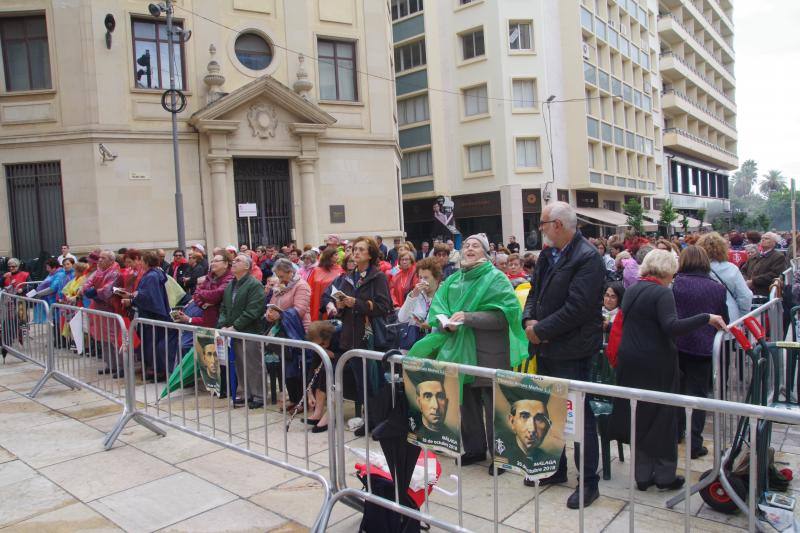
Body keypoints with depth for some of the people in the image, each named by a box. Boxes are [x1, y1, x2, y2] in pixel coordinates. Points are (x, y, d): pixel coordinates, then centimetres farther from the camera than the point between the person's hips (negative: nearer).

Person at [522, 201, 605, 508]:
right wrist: (529, 320, -4)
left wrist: (542, 330, -18)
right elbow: (535, 291, 14)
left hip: (571, 350, -9)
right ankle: (556, 468, 36)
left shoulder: (587, 258, -17)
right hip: (546, 348, 9)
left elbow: (577, 308, -24)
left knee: (578, 413, 2)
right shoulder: (548, 254, 11)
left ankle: (589, 481, 17)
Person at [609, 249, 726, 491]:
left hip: (630, 362, 7)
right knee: (662, 419, 7)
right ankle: (665, 475, 18)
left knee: (639, 417, 12)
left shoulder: (631, 291, 9)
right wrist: (706, 318, -25)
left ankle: (642, 475, 20)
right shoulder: (662, 293, -14)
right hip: (657, 366, -6)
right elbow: (672, 327, -27)